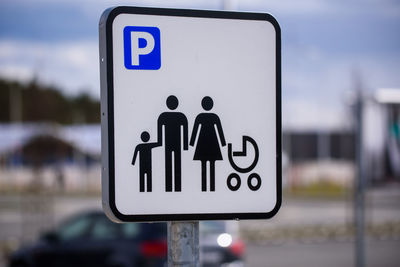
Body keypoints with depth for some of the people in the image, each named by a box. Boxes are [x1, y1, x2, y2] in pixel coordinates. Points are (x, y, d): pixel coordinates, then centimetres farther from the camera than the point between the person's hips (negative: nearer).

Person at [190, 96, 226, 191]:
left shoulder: (199, 117, -5)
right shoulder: (215, 117, -3)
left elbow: (195, 130, -3)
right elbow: (220, 130, 0)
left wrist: (192, 143, 3)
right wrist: (223, 143, 7)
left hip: (202, 143, 0)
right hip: (213, 143, 0)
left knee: (203, 166, 2)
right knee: (212, 166, 2)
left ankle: (204, 188, 0)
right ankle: (212, 188, 0)